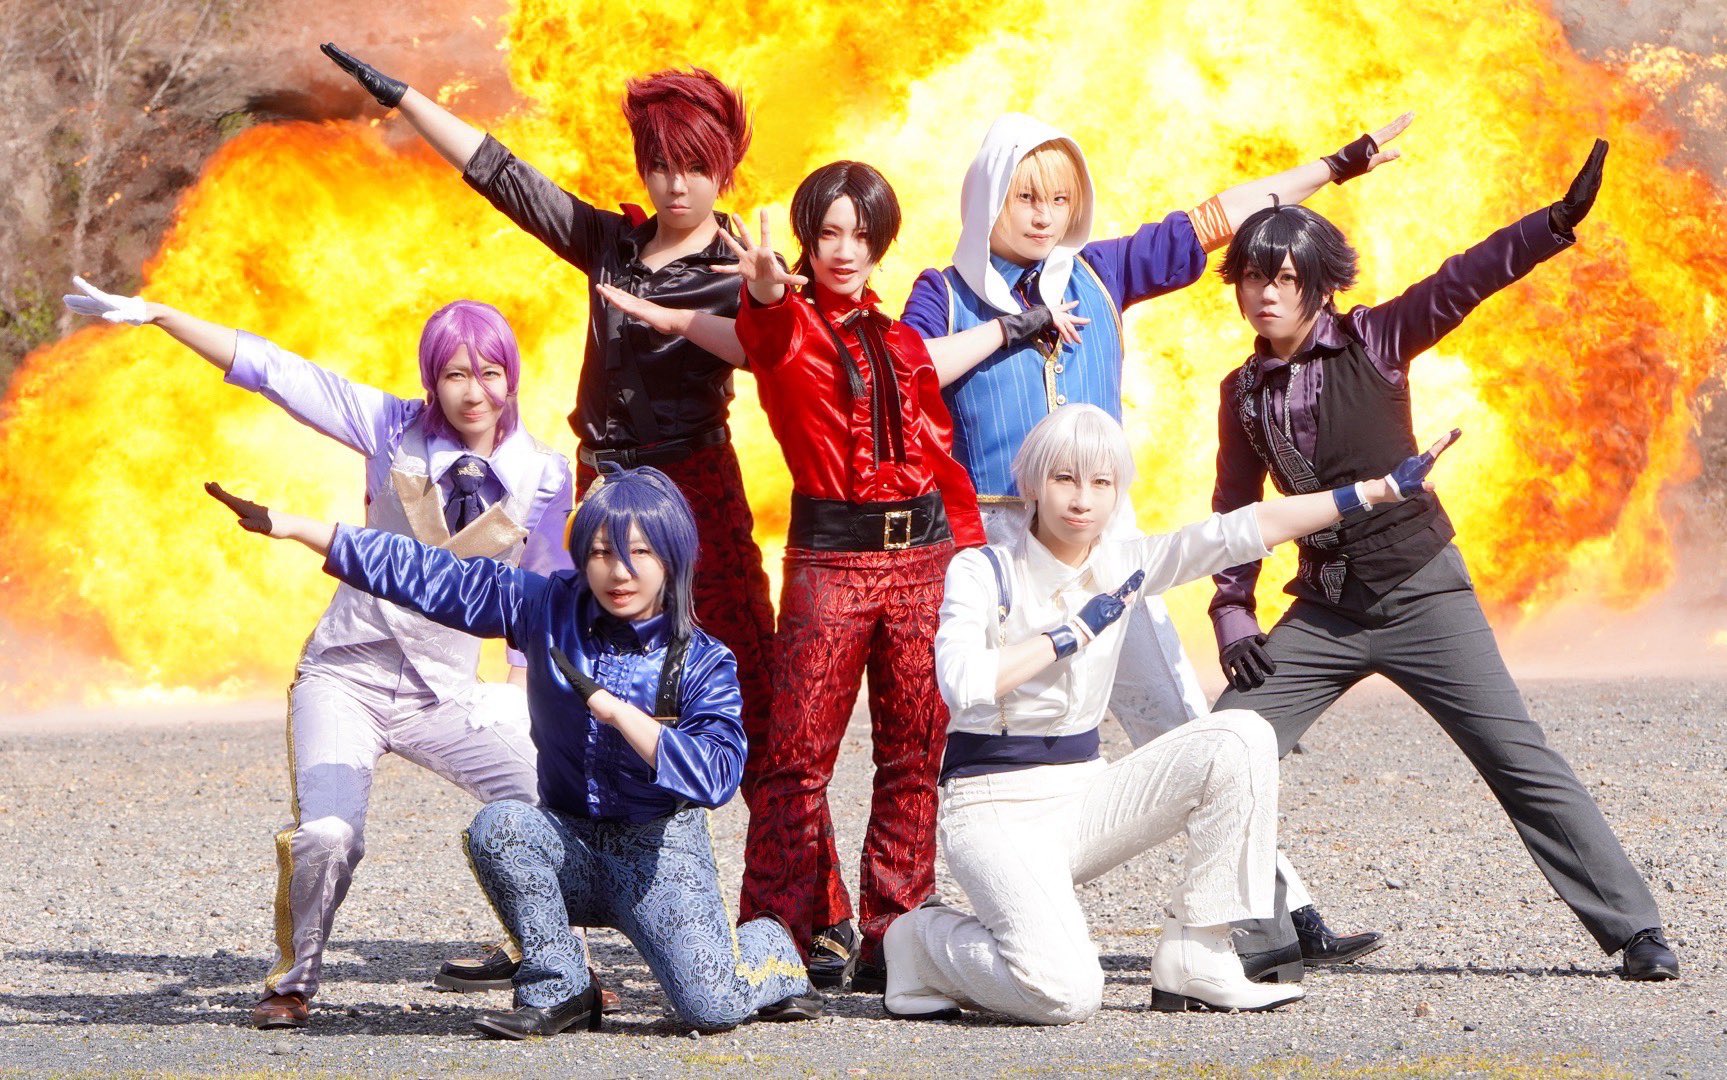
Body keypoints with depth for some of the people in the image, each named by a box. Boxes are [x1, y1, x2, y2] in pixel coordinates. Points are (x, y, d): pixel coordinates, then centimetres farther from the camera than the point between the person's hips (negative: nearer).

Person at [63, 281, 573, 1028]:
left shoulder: (544, 476, 0)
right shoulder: (394, 430, -3)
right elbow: (272, 371, -4)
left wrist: (523, 689, 3)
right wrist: (153, 314, -8)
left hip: (448, 693, 1)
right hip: (347, 677, -1)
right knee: (326, 835, -24)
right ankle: (293, 982, 3)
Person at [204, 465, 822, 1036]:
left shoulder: (703, 663, -9)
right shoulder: (550, 609, 0)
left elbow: (716, 774, -21)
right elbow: (430, 576, -2)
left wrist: (615, 709, -26)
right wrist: (289, 526, -5)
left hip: (660, 853, -3)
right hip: (569, 847, 3)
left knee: (712, 1006, -21)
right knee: (498, 826, -30)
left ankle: (766, 951, 18)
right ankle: (559, 991, -11)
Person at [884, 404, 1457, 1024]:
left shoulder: (1120, 564, 5)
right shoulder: (982, 572, -9)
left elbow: (1245, 530, 0)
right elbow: (962, 683, -26)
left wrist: (1379, 489, -5)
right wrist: (1074, 631, -17)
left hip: (1082, 796, 6)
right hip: (996, 810, -6)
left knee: (1240, 740, -16)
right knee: (1064, 993, -29)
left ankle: (1193, 961, -9)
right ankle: (926, 940, 4)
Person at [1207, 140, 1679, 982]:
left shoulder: (1374, 341, -5)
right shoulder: (1243, 392, 7)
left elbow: (1462, 283, -18)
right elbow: (1236, 510, 15)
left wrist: (1557, 222, -31)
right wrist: (1233, 616, 4)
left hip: (1422, 595, -4)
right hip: (1324, 612, 4)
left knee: (1521, 761, -9)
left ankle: (1635, 932, -6)